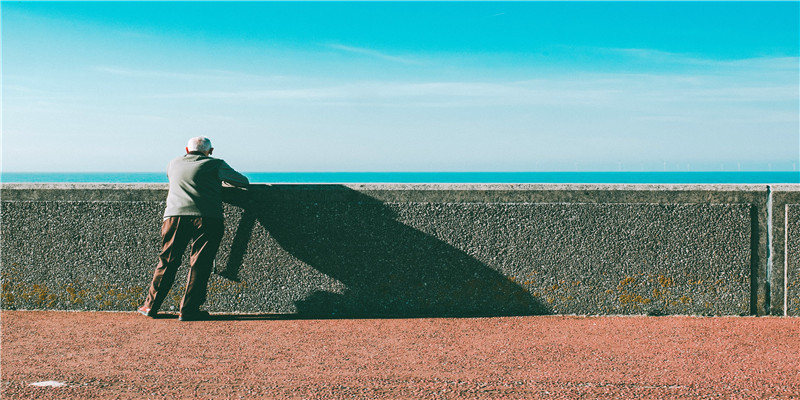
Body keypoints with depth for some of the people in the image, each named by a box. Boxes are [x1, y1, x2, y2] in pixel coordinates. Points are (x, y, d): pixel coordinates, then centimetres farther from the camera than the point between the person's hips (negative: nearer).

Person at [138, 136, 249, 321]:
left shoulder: (174, 164, 23)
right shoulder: (216, 165, 12)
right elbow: (243, 181, 20)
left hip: (175, 215, 3)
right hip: (206, 218, -3)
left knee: (167, 262, 10)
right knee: (200, 264, 1)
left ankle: (151, 306, 13)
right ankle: (188, 310, 0)